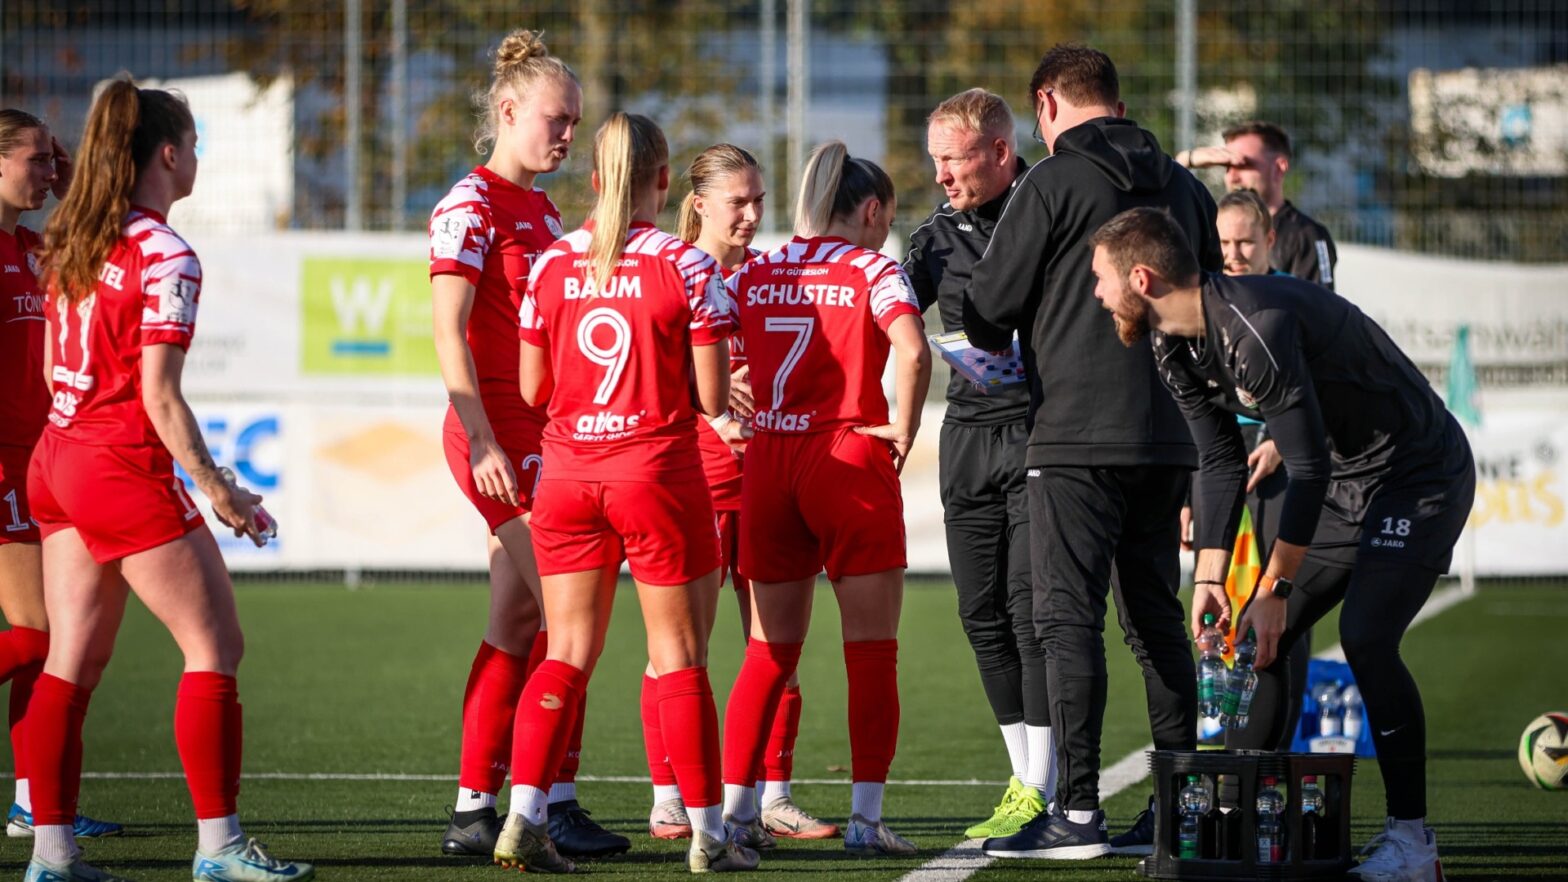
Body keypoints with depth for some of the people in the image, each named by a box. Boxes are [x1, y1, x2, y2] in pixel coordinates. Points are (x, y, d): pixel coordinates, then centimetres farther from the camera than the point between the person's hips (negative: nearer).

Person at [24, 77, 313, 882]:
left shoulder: (68, 243, 9)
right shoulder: (165, 258, -15)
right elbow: (158, 396, -17)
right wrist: (215, 490, -10)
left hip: (59, 455, 8)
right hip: (125, 468, -8)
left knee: (72, 662, 9)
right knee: (215, 647, 1)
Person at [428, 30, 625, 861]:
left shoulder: (543, 209, 17)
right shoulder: (471, 205, -9)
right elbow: (448, 330, -16)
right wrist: (482, 439, -22)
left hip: (544, 433, 9)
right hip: (499, 433, -9)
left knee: (517, 623, 8)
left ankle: (474, 812, 11)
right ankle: (556, 802, -8)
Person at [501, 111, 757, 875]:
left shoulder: (552, 265, 2)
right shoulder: (686, 267, -8)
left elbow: (532, 388, 7)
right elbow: (712, 396, -8)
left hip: (567, 474, 3)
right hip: (656, 475, -3)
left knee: (567, 653, 7)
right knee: (679, 656, 5)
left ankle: (522, 817, -6)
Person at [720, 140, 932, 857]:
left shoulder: (754, 274, 11)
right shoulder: (872, 269, -2)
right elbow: (912, 352, -19)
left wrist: (737, 420, 9)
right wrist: (903, 430, -6)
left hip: (766, 464, 5)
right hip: (851, 462, -5)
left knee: (770, 648, 13)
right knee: (871, 650, 2)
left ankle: (734, 806, 8)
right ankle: (865, 817, -2)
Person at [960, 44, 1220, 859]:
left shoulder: (1051, 185, -7)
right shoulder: (1183, 188, 13)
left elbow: (988, 309, -5)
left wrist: (995, 344, 17)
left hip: (1077, 433, -6)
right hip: (1169, 433, 6)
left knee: (1069, 617, -5)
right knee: (1155, 616, 12)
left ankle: (1077, 811, -10)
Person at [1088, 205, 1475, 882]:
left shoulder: (1258, 325, -31)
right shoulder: (1177, 347, -1)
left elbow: (1308, 467, -27)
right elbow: (1222, 464, 8)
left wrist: (1274, 589, -22)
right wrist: (1209, 577, 0)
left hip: (1420, 476, -10)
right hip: (1342, 486, 10)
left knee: (1365, 637, -22)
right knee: (1254, 638, 3)